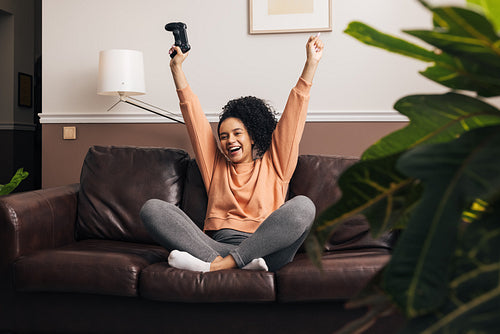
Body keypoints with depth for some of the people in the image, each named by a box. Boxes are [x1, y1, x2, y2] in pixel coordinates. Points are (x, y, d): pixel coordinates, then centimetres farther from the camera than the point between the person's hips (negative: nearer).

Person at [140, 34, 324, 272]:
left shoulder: (273, 164, 22)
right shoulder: (215, 165, 27)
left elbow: (294, 115, 19)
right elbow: (193, 115, 27)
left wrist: (311, 62, 17)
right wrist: (177, 67, 28)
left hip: (265, 250, -2)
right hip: (216, 244, 2)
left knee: (303, 206, -30)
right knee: (151, 208, -17)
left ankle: (216, 264, -31)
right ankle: (242, 262, -33)